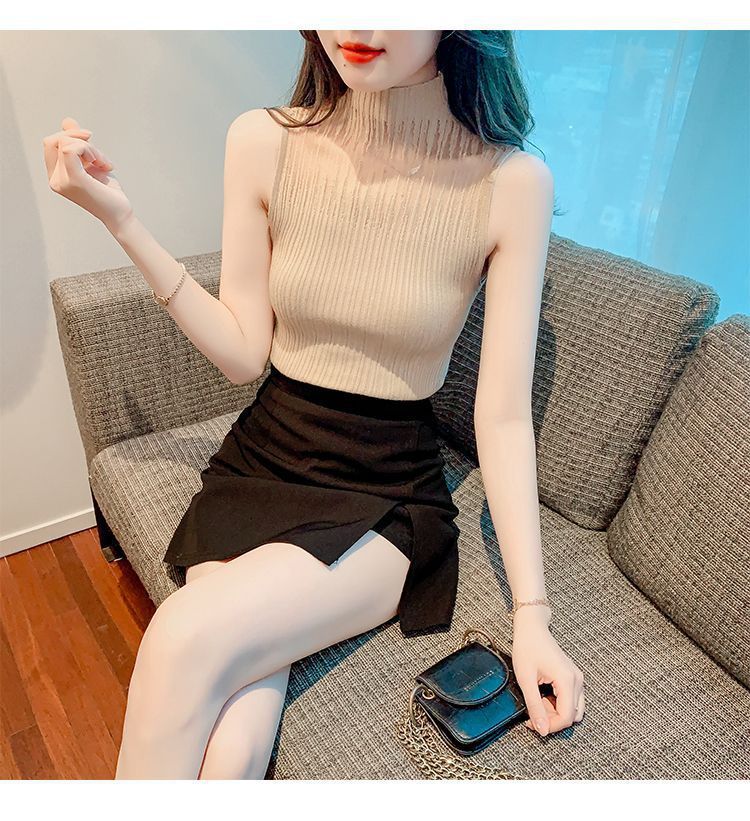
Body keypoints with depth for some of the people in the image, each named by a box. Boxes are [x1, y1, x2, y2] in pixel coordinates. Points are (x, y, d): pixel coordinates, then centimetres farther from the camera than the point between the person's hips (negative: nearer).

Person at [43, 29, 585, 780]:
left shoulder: (512, 183, -10)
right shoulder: (263, 142, -4)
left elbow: (501, 416, -9)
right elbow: (244, 353, 0)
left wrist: (531, 613, -12)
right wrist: (119, 219, -8)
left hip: (389, 494, -1)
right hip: (261, 463, 2)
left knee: (188, 639, -24)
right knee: (230, 755, -19)